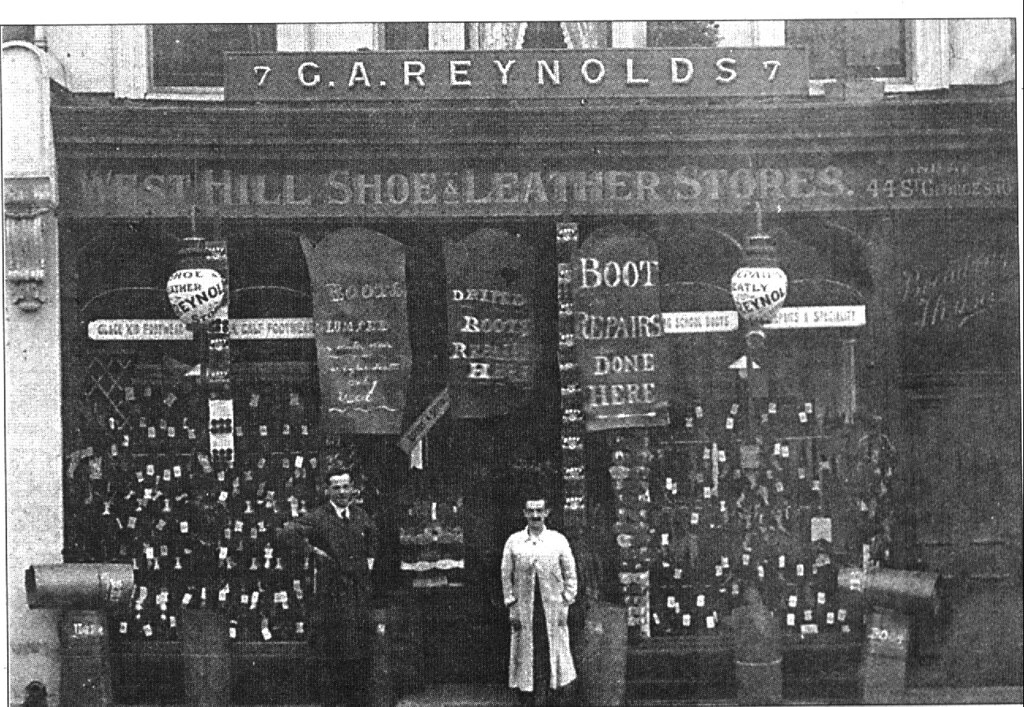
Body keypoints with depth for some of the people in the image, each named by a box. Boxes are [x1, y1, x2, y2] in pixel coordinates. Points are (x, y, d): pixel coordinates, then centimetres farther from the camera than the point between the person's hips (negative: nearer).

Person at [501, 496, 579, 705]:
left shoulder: (559, 541, 3)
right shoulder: (513, 541, 4)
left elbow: (570, 575, 6)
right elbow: (506, 576, 6)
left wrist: (565, 605, 0)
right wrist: (512, 607, 0)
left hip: (552, 607, 0)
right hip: (524, 608, 0)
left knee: (551, 654, -1)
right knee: (525, 654, 1)